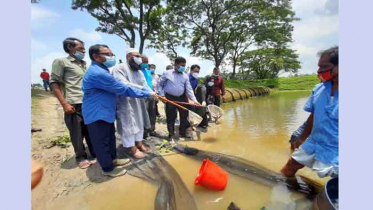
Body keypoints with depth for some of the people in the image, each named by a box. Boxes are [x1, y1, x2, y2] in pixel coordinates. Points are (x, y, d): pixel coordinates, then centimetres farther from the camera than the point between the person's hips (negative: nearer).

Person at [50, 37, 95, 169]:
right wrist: (65, 104, -13)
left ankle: (95, 152, 25)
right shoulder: (61, 62, 1)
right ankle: (81, 157, 19)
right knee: (77, 132, 3)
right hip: (74, 104, -5)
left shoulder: (84, 64, 19)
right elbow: (54, 83, -5)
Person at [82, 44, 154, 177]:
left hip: (105, 112, 11)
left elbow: (116, 89, 17)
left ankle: (112, 159, 40)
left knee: (110, 138, 22)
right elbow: (123, 89, -26)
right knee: (102, 142, 6)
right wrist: (147, 94, -19)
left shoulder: (101, 70, 13)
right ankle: (107, 168, 23)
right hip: (97, 114, -11)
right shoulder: (98, 73, -26)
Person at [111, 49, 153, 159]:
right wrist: (143, 89, -30)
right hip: (126, 104, -8)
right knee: (129, 125, 4)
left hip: (138, 103, 8)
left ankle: (139, 144, 33)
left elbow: (145, 86, 4)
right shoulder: (119, 68, -11)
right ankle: (132, 148, 20)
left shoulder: (139, 72, 13)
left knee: (139, 123, 16)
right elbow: (124, 85, -26)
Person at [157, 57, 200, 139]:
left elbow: (189, 89, -2)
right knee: (171, 117, 5)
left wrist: (194, 100, -14)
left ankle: (183, 132, 31)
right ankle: (171, 133, 23)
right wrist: (162, 95, -8)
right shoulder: (167, 73, -4)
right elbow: (159, 85, 2)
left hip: (182, 98, 4)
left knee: (184, 115, 11)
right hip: (170, 98, -3)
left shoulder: (185, 76, 4)